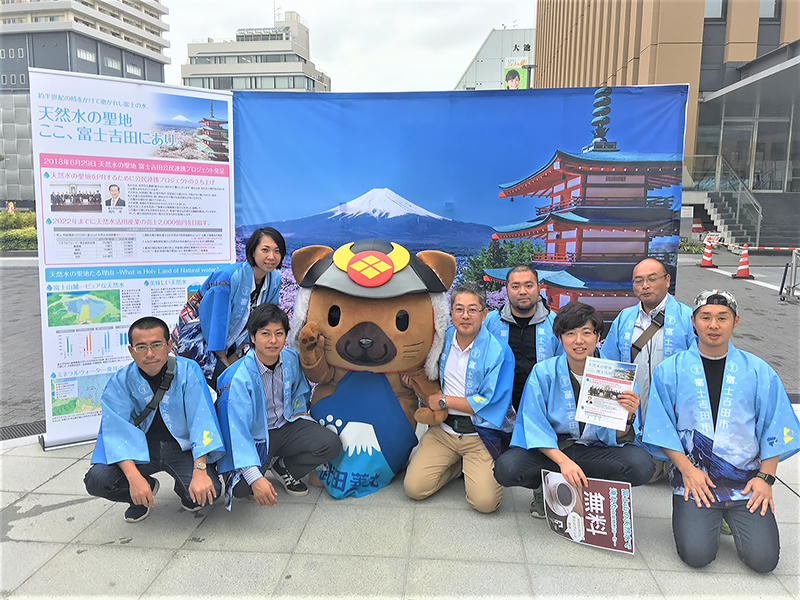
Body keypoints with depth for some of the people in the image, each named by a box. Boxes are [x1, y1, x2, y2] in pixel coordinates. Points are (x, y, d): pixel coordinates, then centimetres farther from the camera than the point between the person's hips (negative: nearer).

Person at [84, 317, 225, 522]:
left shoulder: (188, 371, -15)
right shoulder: (120, 382, -9)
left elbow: (202, 420, -20)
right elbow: (118, 431, -17)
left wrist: (200, 470, -32)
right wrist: (134, 477, -32)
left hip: (182, 446, -2)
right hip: (141, 448, 2)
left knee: (208, 492, -26)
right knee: (96, 481, -22)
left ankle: (185, 489, 14)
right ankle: (147, 488, 11)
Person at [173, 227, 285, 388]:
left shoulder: (275, 279, -8)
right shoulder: (228, 277, -29)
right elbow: (217, 321, -23)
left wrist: (237, 355, -4)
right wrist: (224, 362, -14)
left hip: (230, 336, 7)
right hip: (197, 332, -7)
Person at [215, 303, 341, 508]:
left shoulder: (292, 359, -7)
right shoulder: (239, 378, -25)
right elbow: (237, 430, -30)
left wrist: (301, 410, 2)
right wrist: (255, 478, -38)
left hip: (287, 425, 5)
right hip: (255, 437, -5)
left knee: (331, 444, -19)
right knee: (242, 487, -30)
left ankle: (285, 468, 9)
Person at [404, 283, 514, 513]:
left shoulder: (499, 352, -11)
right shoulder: (442, 339, 5)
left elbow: (491, 404, -15)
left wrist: (444, 401, -10)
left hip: (481, 435, -4)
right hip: (443, 429, 4)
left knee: (485, 502, -19)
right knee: (414, 488, -11)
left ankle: (475, 467, 14)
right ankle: (459, 464, 14)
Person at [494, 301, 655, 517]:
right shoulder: (543, 372, -9)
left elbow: (618, 439, -5)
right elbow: (535, 428, -14)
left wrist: (628, 417, -28)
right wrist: (563, 461, -29)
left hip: (595, 450, 1)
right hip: (549, 449, -1)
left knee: (641, 464, -27)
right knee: (506, 469, -29)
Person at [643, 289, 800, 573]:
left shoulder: (760, 372, 6)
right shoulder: (670, 370, 2)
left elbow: (774, 431, 8)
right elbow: (662, 428, 0)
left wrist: (765, 477, -2)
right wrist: (687, 469, -9)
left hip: (746, 481, 2)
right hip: (695, 479, -1)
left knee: (763, 558, -12)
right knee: (696, 554, -16)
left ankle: (732, 516, 19)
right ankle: (707, 517, 16)